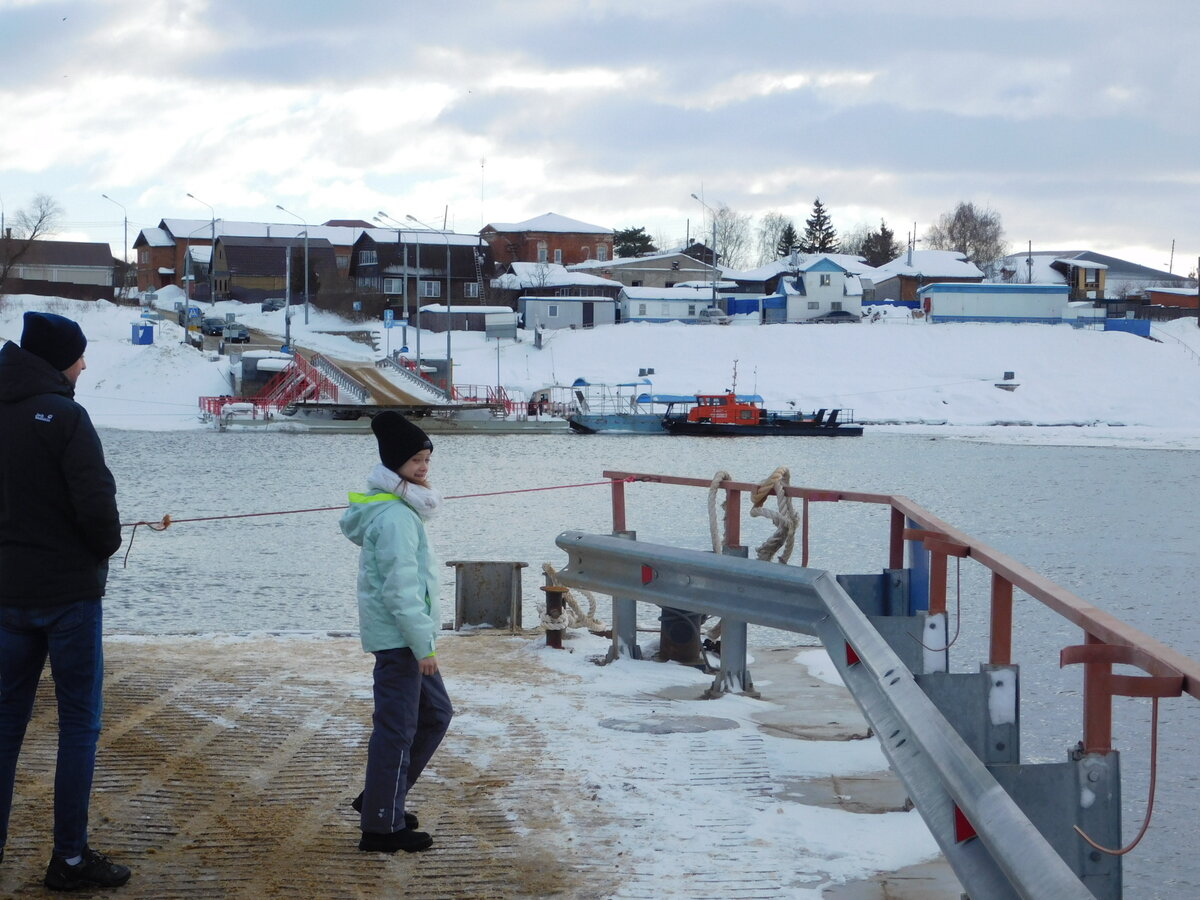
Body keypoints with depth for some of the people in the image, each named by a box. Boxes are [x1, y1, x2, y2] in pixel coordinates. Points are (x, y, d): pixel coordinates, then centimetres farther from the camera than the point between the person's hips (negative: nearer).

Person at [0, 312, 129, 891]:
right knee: (79, 722, 3)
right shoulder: (62, 416, -15)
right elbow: (96, 505, -20)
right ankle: (70, 858, 4)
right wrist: (105, 548, -1)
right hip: (68, 590, -6)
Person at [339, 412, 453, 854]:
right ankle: (382, 826, 4)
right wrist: (424, 644, -19)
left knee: (435, 714, 19)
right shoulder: (395, 518, -20)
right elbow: (400, 590, -23)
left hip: (410, 637, 11)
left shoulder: (399, 509, 14)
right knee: (397, 728, -4)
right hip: (397, 638, -11)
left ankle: (380, 798, 26)